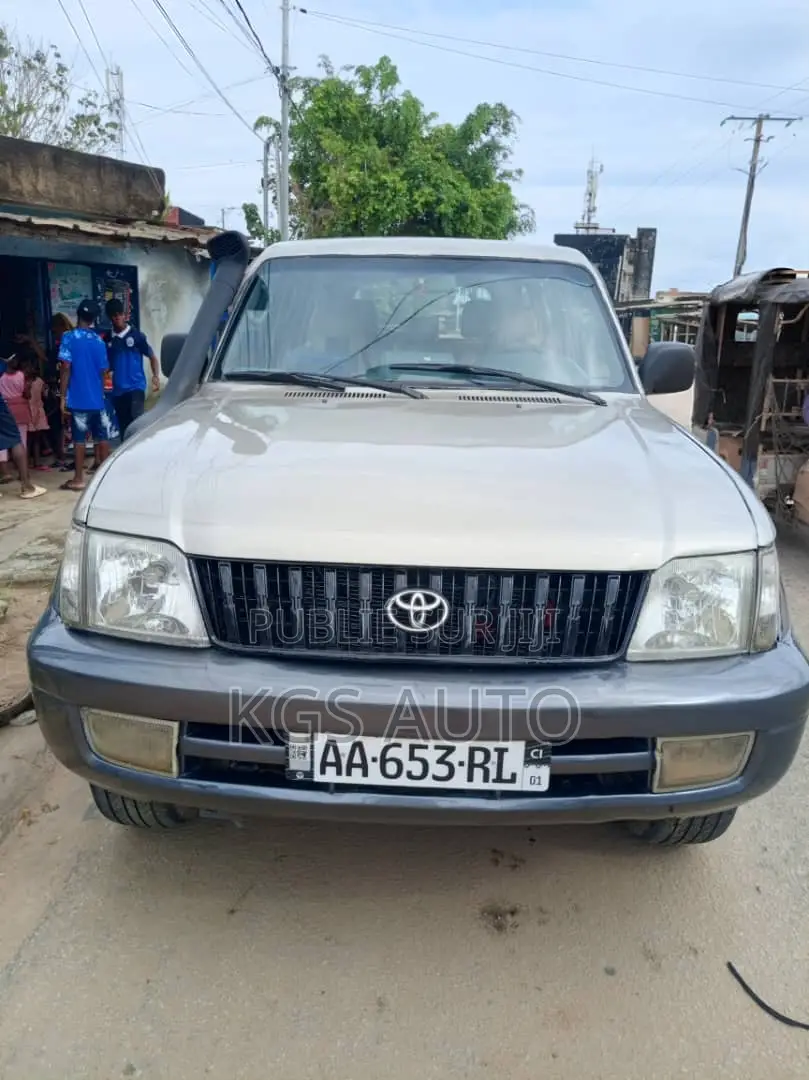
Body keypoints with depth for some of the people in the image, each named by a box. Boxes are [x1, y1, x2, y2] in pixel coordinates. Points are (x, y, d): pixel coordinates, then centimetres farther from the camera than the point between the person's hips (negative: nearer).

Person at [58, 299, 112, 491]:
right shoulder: (99, 341, 6)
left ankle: (78, 479, 3)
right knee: (102, 436, 9)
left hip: (78, 398, -4)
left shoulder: (69, 338, -7)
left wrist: (63, 396, -7)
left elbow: (66, 368, -11)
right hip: (97, 398, 4)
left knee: (79, 438, -1)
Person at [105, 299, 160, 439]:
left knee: (137, 421, -22)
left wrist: (156, 376, -13)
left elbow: (152, 357, 1)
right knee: (124, 428, 7)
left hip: (136, 386, -4)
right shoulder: (108, 339, 9)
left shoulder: (136, 335, 0)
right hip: (118, 390, 4)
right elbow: (107, 365, 20)